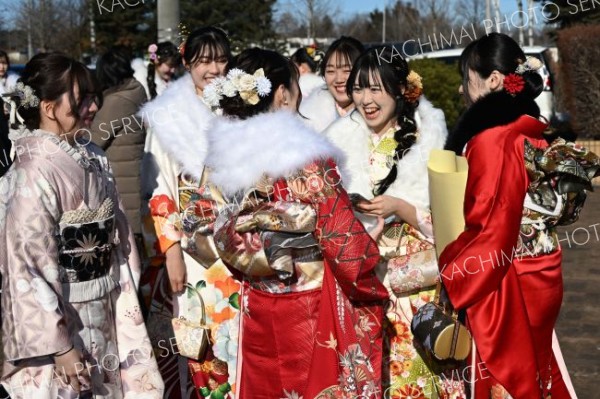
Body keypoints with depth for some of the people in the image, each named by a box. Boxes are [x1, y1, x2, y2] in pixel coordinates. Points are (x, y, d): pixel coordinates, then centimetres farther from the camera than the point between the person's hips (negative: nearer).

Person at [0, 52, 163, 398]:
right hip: (62, 320, -7)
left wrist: (126, 299, 11)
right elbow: (29, 267, -21)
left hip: (105, 314, 7)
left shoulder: (92, 157, 1)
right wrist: (58, 346, -19)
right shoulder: (34, 174, -21)